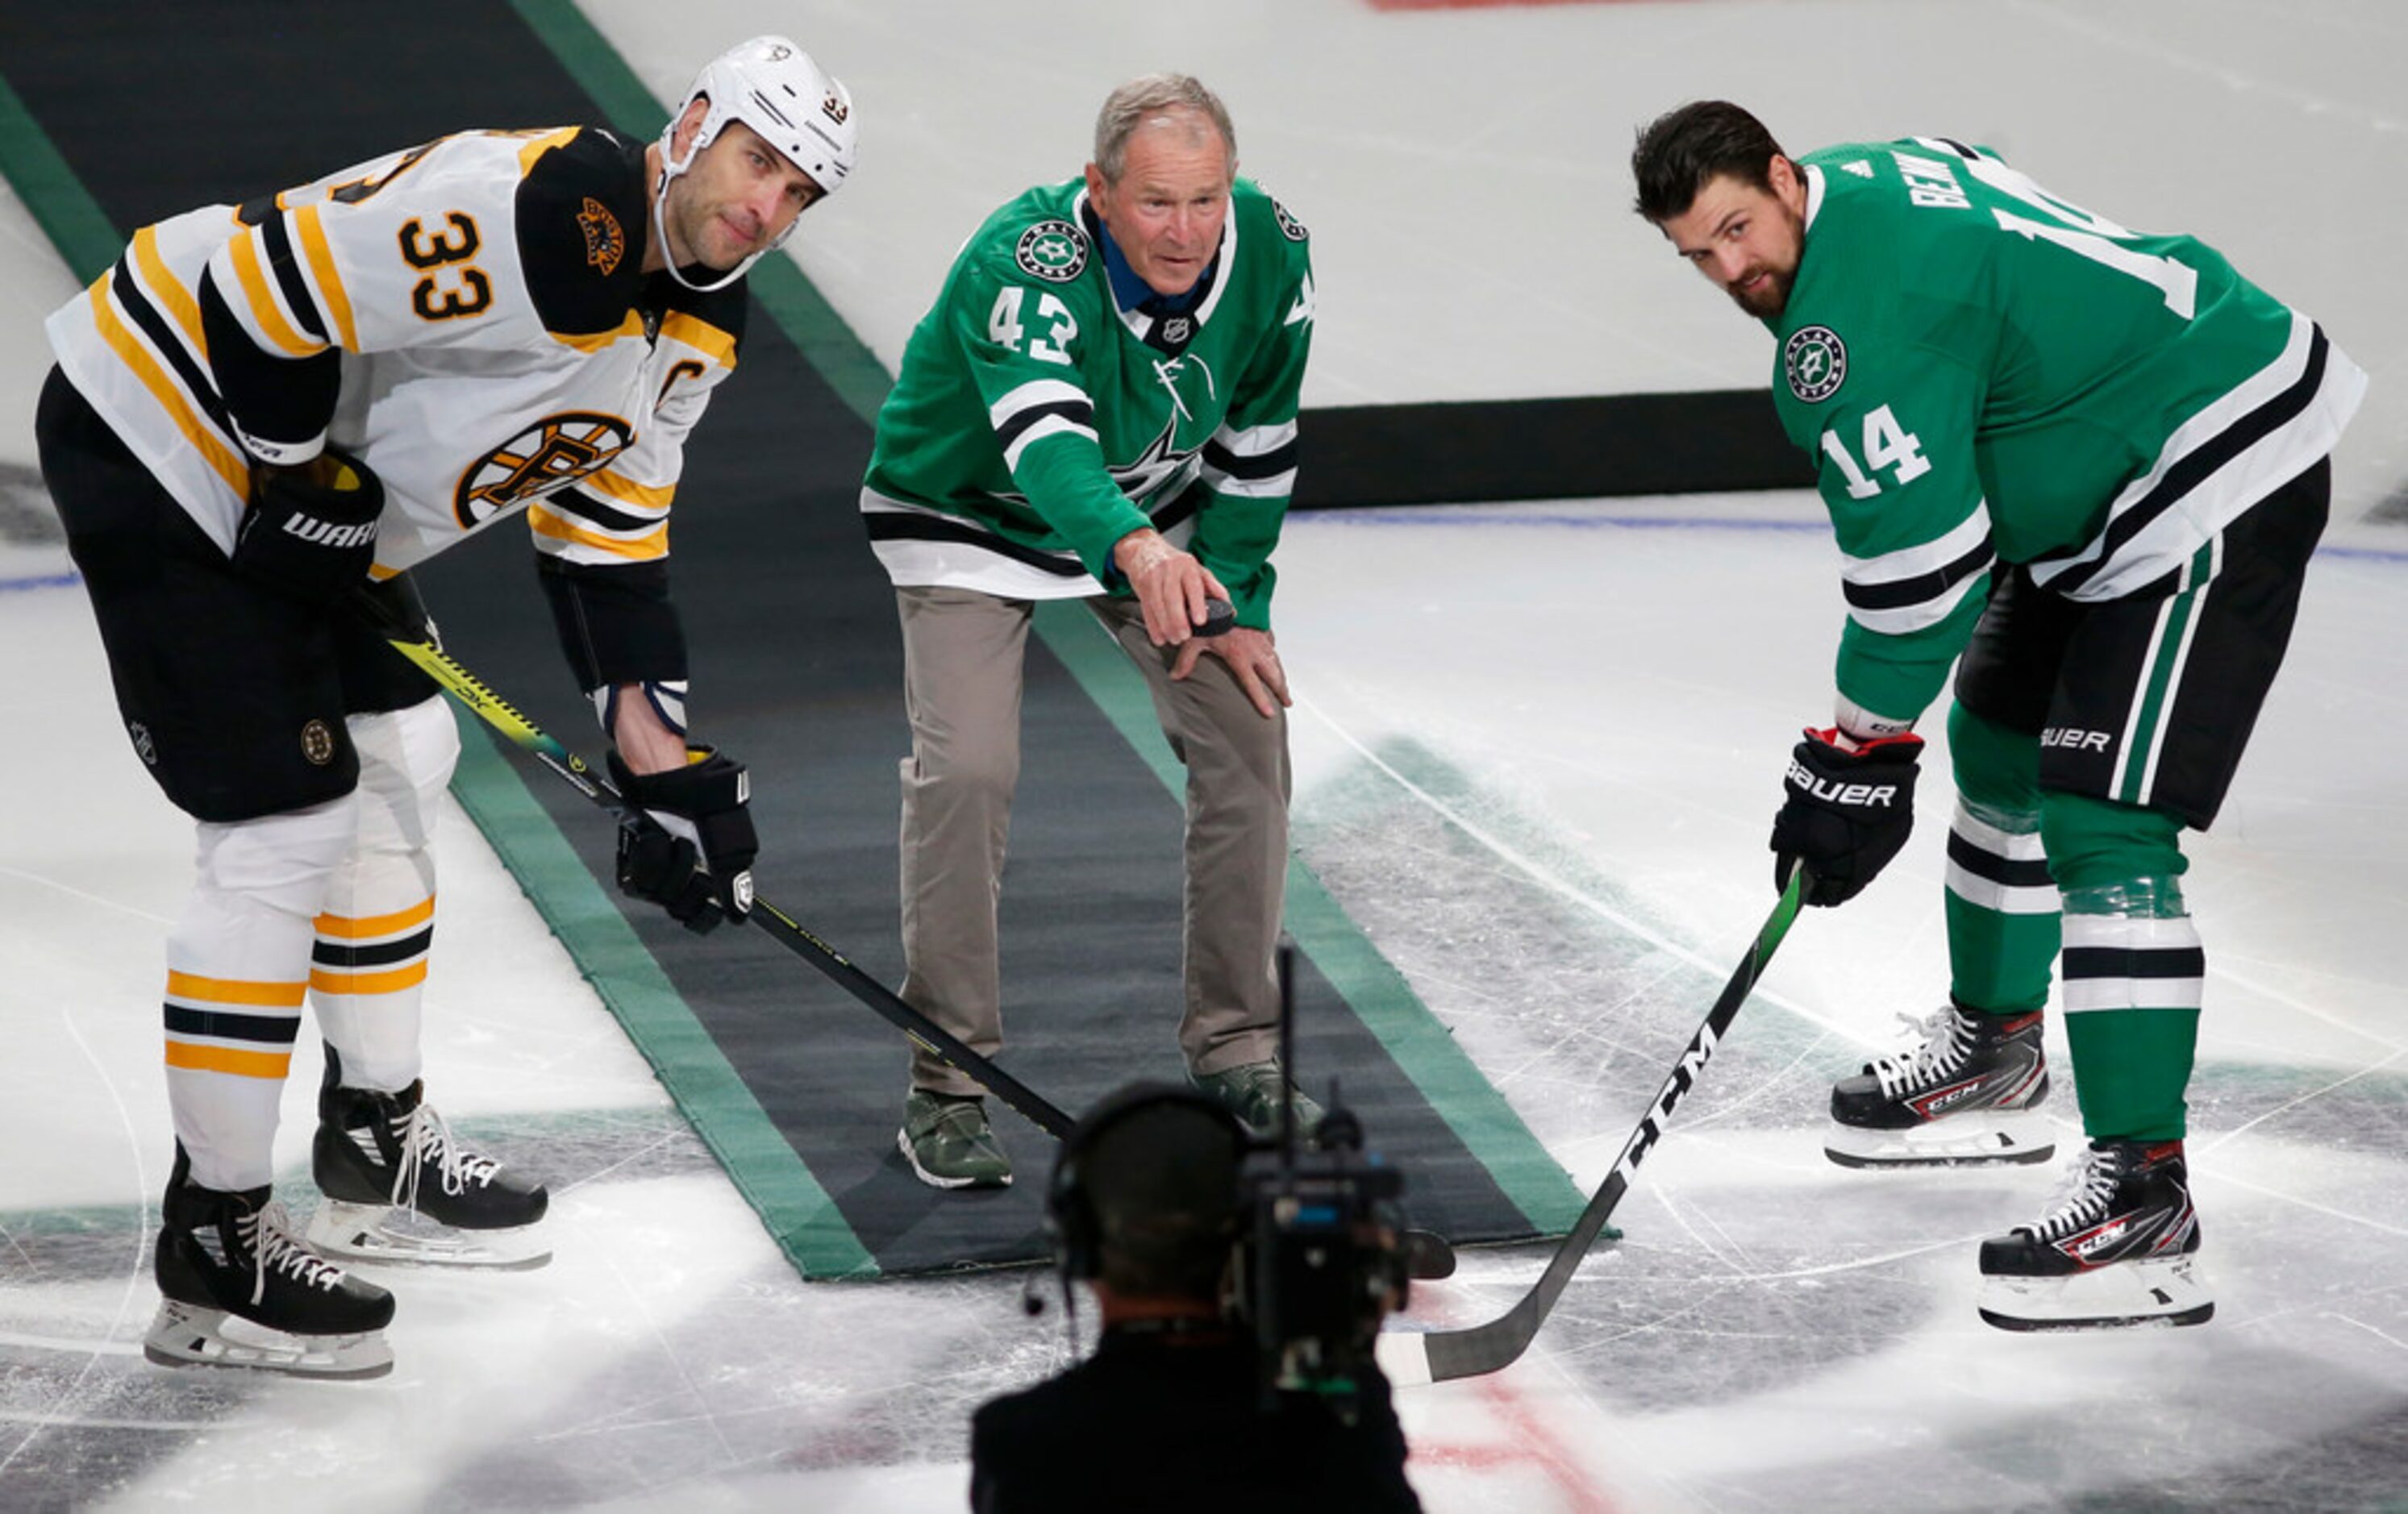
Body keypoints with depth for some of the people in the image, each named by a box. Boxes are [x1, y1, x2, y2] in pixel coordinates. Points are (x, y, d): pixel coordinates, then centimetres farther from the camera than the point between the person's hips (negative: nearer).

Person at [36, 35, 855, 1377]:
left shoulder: (700, 324, 4)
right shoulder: (534, 212, -28)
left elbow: (609, 531, 12)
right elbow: (268, 292, -28)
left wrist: (663, 758, 5)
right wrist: (302, 486, -18)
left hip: (320, 498, 11)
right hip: (164, 426, -11)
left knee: (398, 768, 20)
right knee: (286, 827, -11)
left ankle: (379, 1153, 36)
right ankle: (214, 1249, -4)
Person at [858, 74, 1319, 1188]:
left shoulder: (1271, 253, -20)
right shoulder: (1023, 265, -37)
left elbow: (1257, 443, -4)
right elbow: (1044, 439, -53)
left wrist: (1236, 605, -6)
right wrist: (1136, 550, -71)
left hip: (1158, 518, 5)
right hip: (970, 512, -5)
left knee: (1247, 729, -4)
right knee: (967, 770, -19)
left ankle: (1234, 1045, 12)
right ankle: (947, 1084, -7)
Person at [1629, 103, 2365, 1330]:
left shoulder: (1854, 326, -24)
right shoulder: (1868, 176, 7)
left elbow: (1918, 554, -22)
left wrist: (1860, 756, -12)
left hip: (2218, 487, -12)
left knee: (2103, 825, -19)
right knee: (1999, 744, 24)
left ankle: (2141, 1193, -23)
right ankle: (1994, 1058, 43)